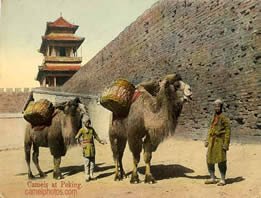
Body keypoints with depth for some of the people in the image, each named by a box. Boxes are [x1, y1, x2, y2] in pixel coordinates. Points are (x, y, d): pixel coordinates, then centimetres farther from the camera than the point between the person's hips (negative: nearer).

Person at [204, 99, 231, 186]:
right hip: (212, 141, 7)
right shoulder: (213, 118, 14)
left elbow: (228, 132, -11)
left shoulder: (224, 118, -8)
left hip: (220, 141, -7)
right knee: (209, 160, 9)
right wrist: (207, 140, 13)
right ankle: (212, 178, 20)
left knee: (221, 161, -4)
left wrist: (226, 144, -16)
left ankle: (223, 180, 7)